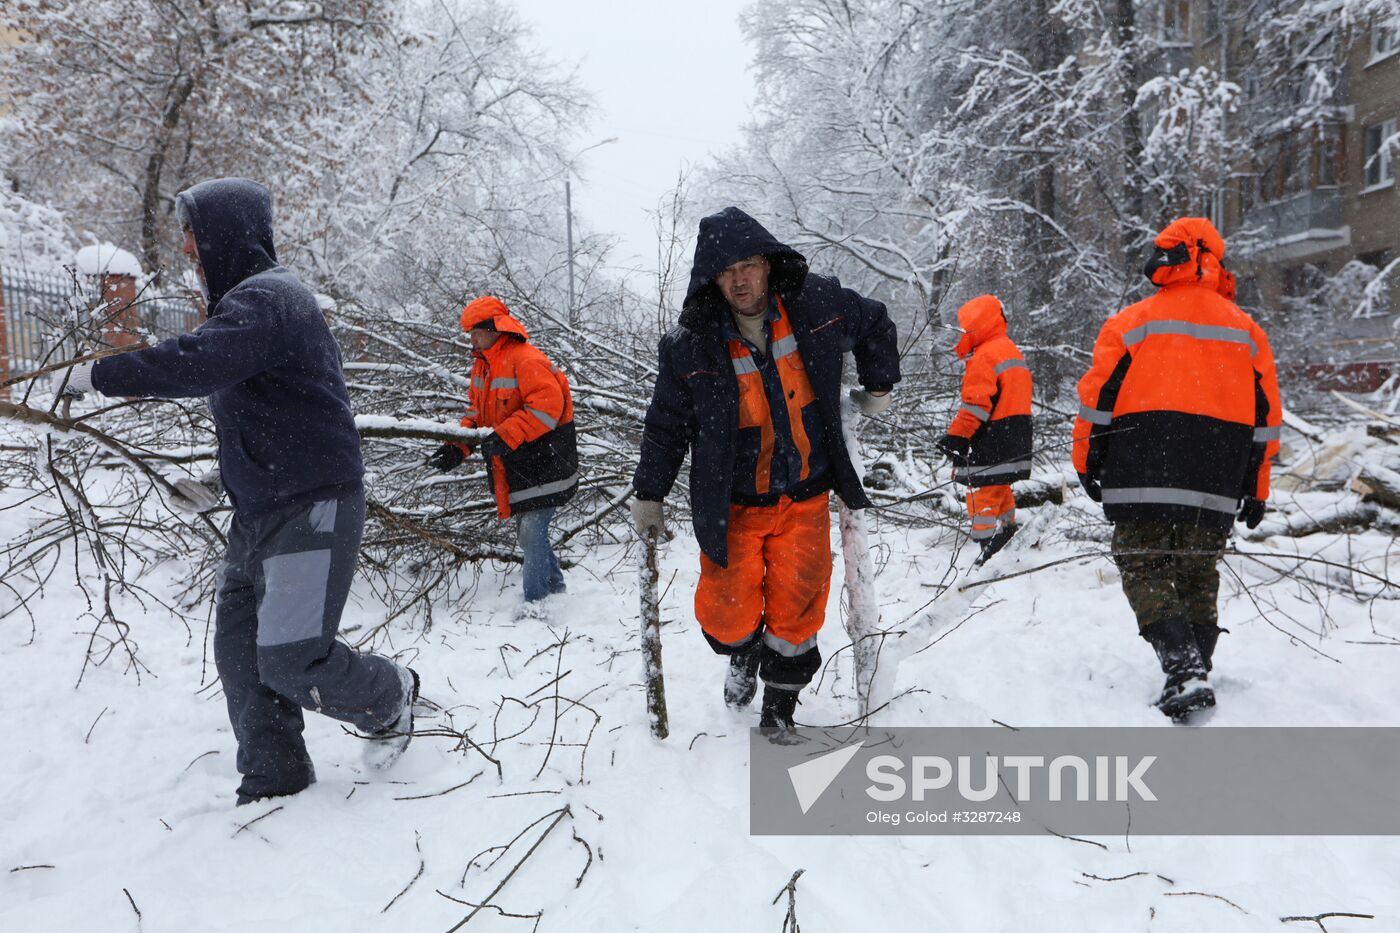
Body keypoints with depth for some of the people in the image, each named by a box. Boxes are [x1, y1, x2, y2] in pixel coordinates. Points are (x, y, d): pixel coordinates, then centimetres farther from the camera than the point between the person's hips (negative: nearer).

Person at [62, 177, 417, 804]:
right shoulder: (244, 299, 18)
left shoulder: (268, 297, -15)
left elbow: (197, 364, -32)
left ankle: (391, 696, 17)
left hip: (314, 505, -10)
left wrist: (100, 374, -21)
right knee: (238, 651, 8)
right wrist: (226, 482, 25)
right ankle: (273, 781, 20)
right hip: (259, 511, 10)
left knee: (290, 659, -10)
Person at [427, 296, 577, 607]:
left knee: (531, 532, -10)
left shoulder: (526, 359, -18)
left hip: (542, 462, -10)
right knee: (527, 531, 16)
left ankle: (535, 601, -3)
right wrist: (457, 448, 0)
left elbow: (547, 406, -27)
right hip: (514, 467, 10)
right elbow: (476, 413, 16)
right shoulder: (482, 365, 13)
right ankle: (555, 589, 32)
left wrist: (503, 437, -29)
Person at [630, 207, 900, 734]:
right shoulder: (690, 347, -12)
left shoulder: (818, 304, -8)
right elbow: (666, 425, 0)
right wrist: (649, 496, 2)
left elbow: (876, 325, 14)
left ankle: (779, 705, 26)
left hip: (804, 498, 1)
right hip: (732, 505, -1)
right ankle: (743, 652, 38)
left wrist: (878, 389, 14)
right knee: (727, 612, 0)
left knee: (796, 610, 1)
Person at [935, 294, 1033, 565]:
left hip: (990, 438, -10)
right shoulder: (1011, 350, 18)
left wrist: (955, 436, -18)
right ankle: (1007, 531, 31)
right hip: (1015, 438, 10)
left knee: (982, 491, -6)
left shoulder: (984, 356, -15)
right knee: (1000, 487, 22)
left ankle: (989, 547, -6)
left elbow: (976, 404, -21)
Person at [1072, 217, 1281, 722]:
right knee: (1199, 577, 15)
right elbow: (1266, 415, 16)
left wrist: (1086, 462, 8)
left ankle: (1184, 672, -15)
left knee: (1146, 572, -1)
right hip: (1216, 490, 5)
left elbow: (1098, 396, -2)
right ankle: (1195, 672, 19)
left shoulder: (1132, 323, 0)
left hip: (1144, 478, -4)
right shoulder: (1247, 330, 14)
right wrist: (1256, 486, 22)